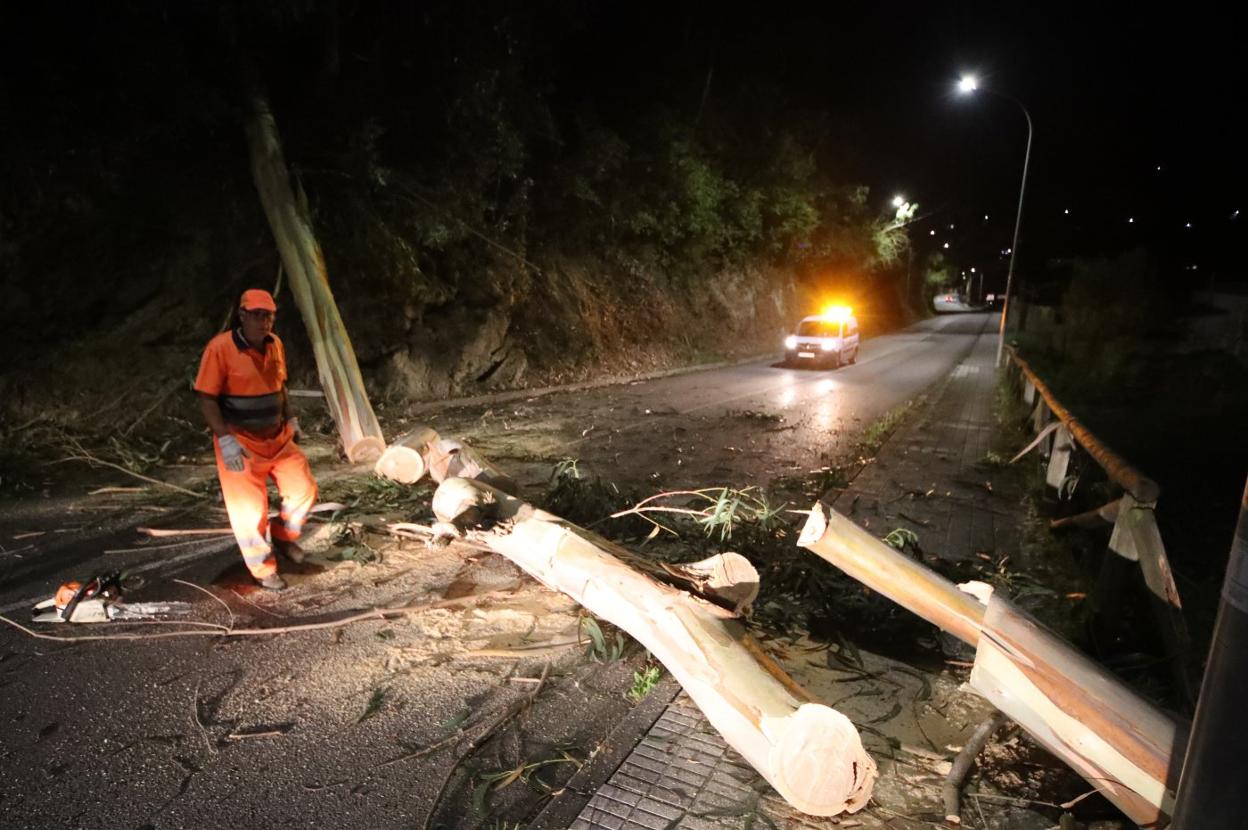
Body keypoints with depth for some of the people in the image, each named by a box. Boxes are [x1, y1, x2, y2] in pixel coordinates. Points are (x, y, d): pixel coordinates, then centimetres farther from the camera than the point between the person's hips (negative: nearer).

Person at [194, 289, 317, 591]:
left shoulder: (274, 344, 4)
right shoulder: (220, 348, -17)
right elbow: (206, 398, -16)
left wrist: (291, 420, 14)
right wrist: (225, 439, -23)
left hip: (278, 437, 6)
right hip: (241, 442, -6)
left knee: (304, 489, 5)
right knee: (250, 510, 2)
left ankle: (284, 536, 32)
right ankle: (263, 569, 21)